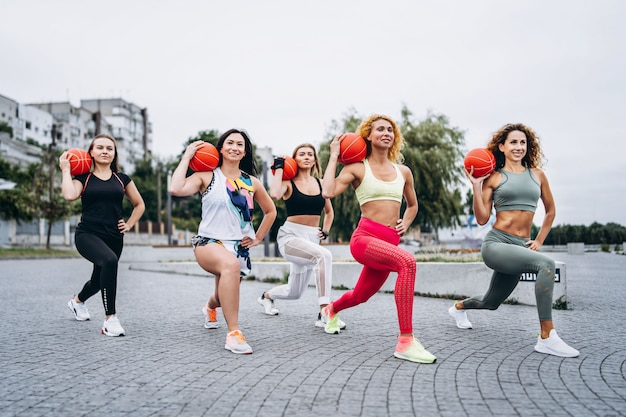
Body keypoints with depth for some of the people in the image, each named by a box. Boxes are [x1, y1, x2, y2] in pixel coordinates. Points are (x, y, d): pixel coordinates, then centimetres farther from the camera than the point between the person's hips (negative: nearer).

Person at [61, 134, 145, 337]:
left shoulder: (122, 179, 9)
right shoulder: (83, 178, 3)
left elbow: (139, 205, 20)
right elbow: (69, 195, -20)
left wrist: (129, 224, 8)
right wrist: (66, 170, -7)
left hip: (114, 237, 4)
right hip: (87, 234, -4)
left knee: (99, 279, 18)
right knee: (110, 261, -34)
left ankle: (77, 301, 56)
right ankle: (110, 318, -23)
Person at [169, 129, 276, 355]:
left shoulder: (252, 183, 6)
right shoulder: (207, 176, -4)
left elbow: (270, 211, 22)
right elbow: (176, 189, -23)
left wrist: (258, 237, 12)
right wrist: (186, 157, -12)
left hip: (239, 248, 5)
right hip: (209, 243, -5)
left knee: (224, 298, 19)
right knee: (231, 263, -40)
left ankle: (210, 307, 62)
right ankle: (233, 334, -32)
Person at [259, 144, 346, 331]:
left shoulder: (320, 183, 9)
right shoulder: (289, 183, -4)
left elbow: (329, 212, 24)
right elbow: (274, 194, -28)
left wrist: (325, 231, 10)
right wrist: (279, 169, -14)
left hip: (312, 238, 6)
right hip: (290, 236, -6)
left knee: (294, 292, 16)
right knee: (323, 255, -35)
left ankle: (266, 296, 49)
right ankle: (324, 315, -31)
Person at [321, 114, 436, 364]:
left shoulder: (403, 171, 14)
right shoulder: (358, 168, 1)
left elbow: (412, 205, 31)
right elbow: (328, 192, -15)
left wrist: (406, 223, 12)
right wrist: (334, 157, -5)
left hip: (389, 241, 6)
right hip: (365, 237, -6)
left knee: (361, 296, 17)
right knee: (407, 262, -34)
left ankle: (332, 310, 54)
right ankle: (406, 341, -31)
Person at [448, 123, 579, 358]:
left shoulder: (537, 175, 11)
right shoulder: (493, 178, 1)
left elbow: (551, 210, 22)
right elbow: (482, 219, -3)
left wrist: (539, 240, 15)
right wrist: (476, 186, -9)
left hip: (521, 247, 5)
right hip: (496, 244, -5)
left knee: (491, 303, 18)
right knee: (545, 264, -31)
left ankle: (459, 307, 52)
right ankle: (547, 338, -27)